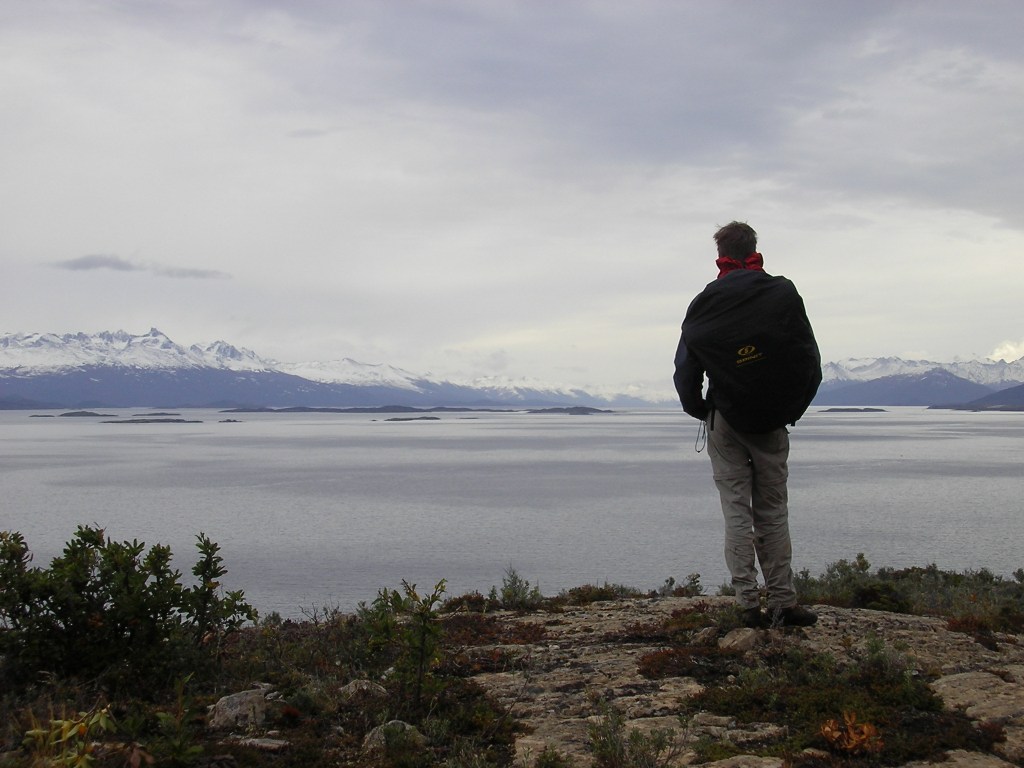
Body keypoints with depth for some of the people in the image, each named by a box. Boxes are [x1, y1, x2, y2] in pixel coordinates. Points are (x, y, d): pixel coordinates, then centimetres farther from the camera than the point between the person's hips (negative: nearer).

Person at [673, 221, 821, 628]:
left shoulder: (704, 304, 0)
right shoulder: (784, 294, 0)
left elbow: (685, 371, 0)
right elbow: (811, 362, -2)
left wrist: (700, 411, 13)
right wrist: (792, 409, 8)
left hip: (725, 422, 0)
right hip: (772, 422, 0)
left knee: (737, 514, 3)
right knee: (773, 512, 8)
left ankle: (749, 604, 0)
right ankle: (782, 602, 7)